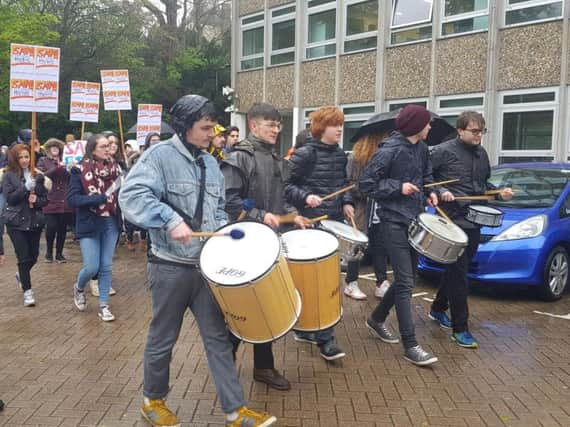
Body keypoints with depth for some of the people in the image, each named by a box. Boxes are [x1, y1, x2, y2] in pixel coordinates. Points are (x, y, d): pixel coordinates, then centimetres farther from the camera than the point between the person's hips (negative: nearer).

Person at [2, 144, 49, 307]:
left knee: (33, 256, 11)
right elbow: (9, 198, -11)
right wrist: (26, 187, -22)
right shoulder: (9, 176, -3)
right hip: (16, 222, -3)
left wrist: (37, 200, -13)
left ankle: (21, 275, 43)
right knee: (24, 257, -6)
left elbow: (45, 199, 8)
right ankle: (27, 291, 5)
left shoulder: (37, 175, 5)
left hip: (35, 221, 3)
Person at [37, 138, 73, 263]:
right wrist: (57, 168, -16)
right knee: (51, 227, -8)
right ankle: (49, 252, 15)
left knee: (62, 228, 4)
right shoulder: (43, 161, 7)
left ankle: (59, 253, 17)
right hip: (50, 200, -3)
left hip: (65, 201, 3)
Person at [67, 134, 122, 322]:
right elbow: (72, 199, -15)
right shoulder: (80, 169, -9)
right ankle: (79, 288, 31)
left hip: (111, 223, 3)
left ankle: (103, 306, 18)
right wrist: (101, 198, -22)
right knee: (91, 267, -3)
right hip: (89, 224, -3)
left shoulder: (115, 167, 2)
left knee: (106, 267, 7)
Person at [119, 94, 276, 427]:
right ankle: (153, 400, 32)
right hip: (170, 267, -5)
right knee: (163, 338, 10)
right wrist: (171, 220, -32)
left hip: (207, 265, 6)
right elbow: (132, 195, -24)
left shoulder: (211, 164, 11)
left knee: (218, 337, 7)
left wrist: (224, 230, 1)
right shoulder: (161, 155, -10)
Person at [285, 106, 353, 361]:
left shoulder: (340, 154, 12)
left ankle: (306, 328, 26)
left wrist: (346, 202, 5)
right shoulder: (304, 154, -9)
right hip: (312, 223, -7)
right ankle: (325, 339, -1)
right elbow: (287, 185, -8)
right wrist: (305, 196, -25)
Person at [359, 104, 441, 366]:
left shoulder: (422, 148, 7)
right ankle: (410, 346, -3)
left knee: (406, 279, 15)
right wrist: (398, 187, -18)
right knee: (405, 283, -9)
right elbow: (366, 183, -13)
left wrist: (430, 192, 5)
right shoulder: (390, 150, -15)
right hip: (394, 222, -8)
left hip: (415, 219, 8)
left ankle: (377, 319, 35)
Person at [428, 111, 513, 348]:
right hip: (452, 221, -7)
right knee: (459, 274, -6)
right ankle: (460, 328, 1)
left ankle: (438, 309, 36)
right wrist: (440, 192, -20)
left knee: (455, 270, 17)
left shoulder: (481, 154, 12)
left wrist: (500, 192, 7)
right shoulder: (444, 151, -8)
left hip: (474, 222, 7)